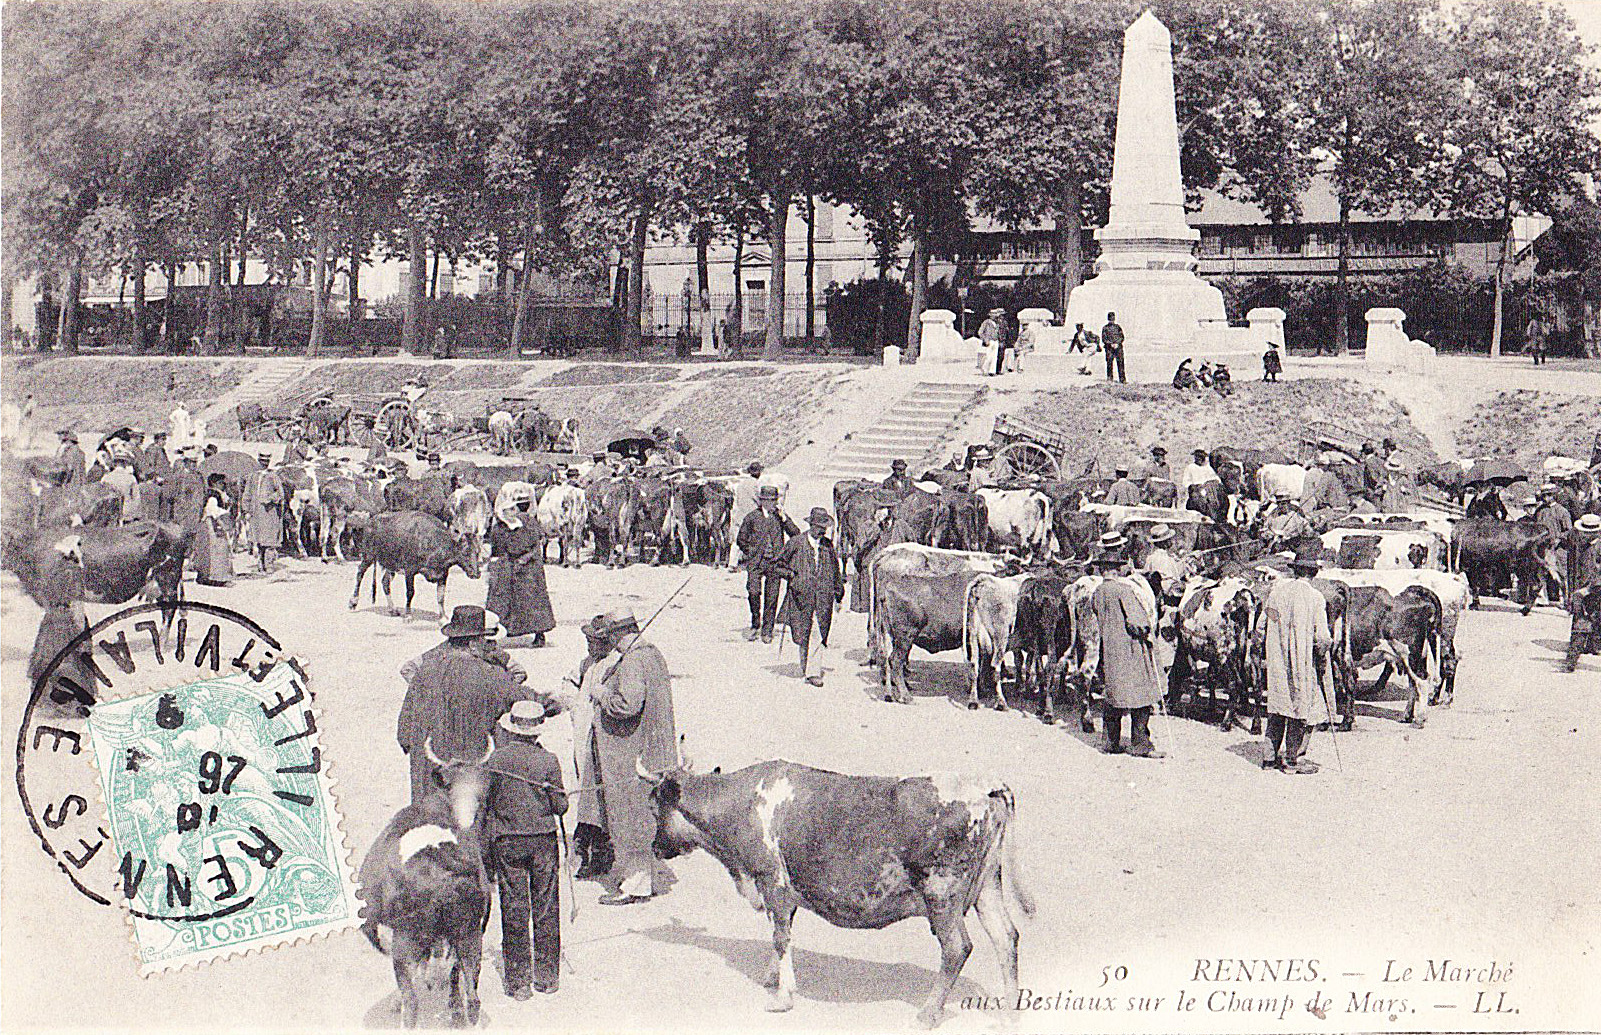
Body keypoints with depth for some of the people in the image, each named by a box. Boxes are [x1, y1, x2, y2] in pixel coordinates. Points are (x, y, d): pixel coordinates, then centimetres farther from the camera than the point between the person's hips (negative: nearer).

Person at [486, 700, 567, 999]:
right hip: (543, 840, 0)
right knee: (546, 910, 11)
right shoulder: (548, 760, -8)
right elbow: (560, 806, -3)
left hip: (507, 842, 0)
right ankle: (546, 976, 17)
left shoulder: (496, 759, -6)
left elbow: (486, 803, 1)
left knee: (513, 911, 6)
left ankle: (518, 982, 8)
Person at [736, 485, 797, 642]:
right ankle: (755, 623, 4)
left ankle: (767, 631, 10)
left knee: (772, 597, 0)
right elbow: (741, 540, 14)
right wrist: (751, 553, 6)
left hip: (775, 563, 1)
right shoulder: (752, 517, 5)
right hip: (756, 563, -1)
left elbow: (796, 534, -2)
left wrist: (784, 518, -11)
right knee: (754, 592, -17)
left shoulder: (780, 516, 8)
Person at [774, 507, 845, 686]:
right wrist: (790, 574, -10)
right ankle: (805, 664, 28)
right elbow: (778, 564, 7)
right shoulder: (795, 543, 1)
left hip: (824, 597, 1)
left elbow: (835, 570, 21)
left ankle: (813, 672, -6)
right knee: (801, 635, 3)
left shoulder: (828, 545, 11)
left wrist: (838, 595, 21)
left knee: (819, 635, -9)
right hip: (801, 596, -1)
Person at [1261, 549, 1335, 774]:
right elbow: (1322, 637, -14)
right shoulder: (1314, 597, -11)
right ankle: (1292, 759, 8)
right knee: (1301, 707, 5)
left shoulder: (1276, 589, 2)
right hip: (1303, 662, -5)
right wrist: (1324, 648, 5)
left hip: (1276, 660, 5)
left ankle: (1270, 756, 17)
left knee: (1278, 706, 14)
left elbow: (1262, 625, 7)